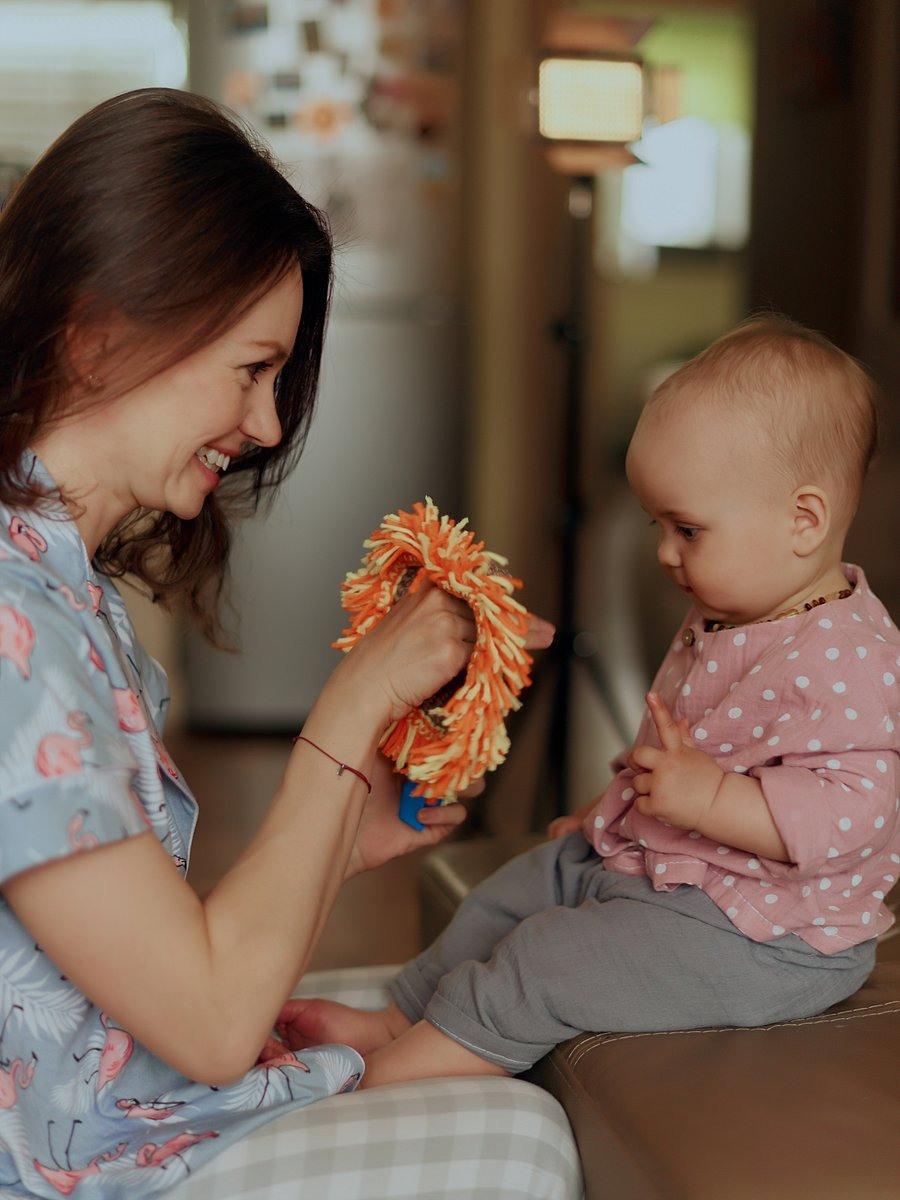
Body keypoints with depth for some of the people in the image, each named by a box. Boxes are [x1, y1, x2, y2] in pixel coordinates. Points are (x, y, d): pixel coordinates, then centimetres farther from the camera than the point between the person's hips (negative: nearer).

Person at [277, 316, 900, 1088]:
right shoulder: (723, 625, 8)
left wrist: (708, 797, -35)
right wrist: (616, 808, 21)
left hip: (757, 938, -10)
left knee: (537, 966, -15)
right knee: (510, 896, 14)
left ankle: (367, 1082, -3)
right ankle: (395, 1023, 26)